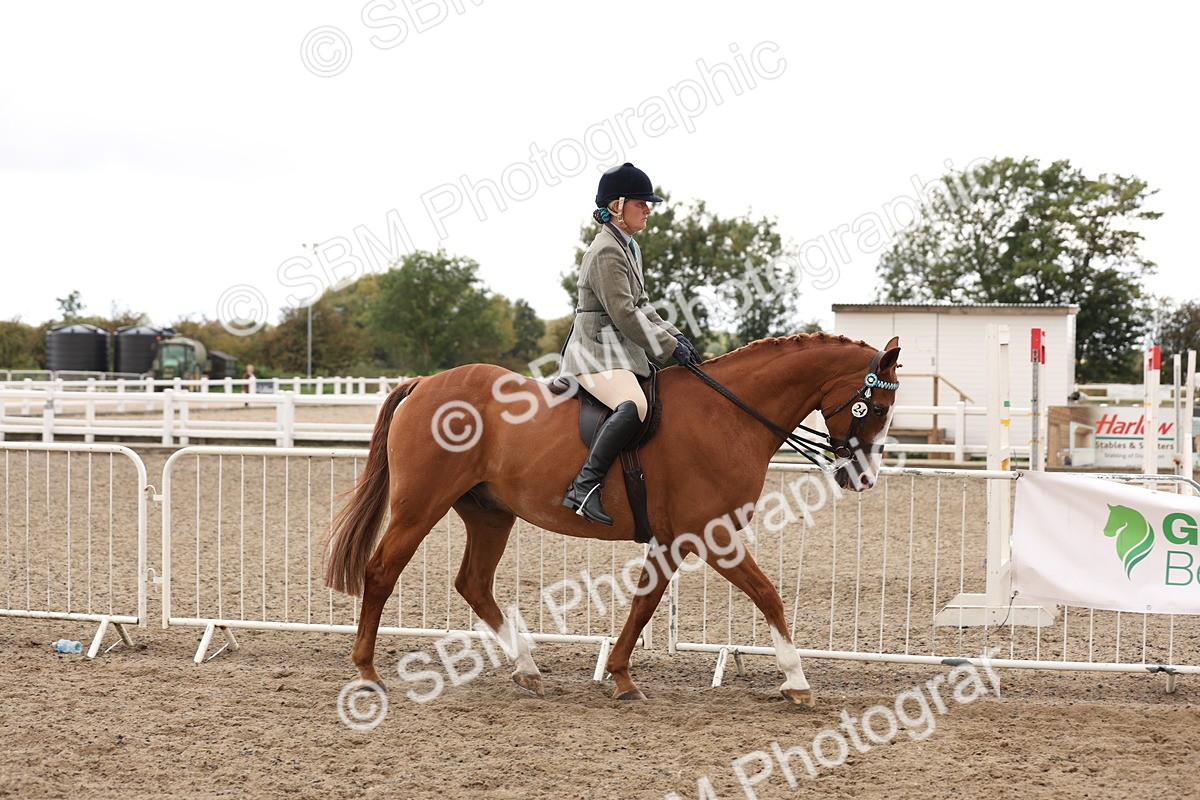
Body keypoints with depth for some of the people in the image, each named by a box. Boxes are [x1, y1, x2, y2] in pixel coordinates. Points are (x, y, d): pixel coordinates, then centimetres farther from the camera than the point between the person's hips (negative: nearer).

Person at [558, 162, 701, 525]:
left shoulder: (629, 247, 18)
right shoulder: (607, 252, -14)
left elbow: (642, 305, 22)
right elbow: (624, 314, -19)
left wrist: (674, 336, 8)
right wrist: (670, 347, -15)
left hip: (623, 350, 11)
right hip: (597, 350, -11)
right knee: (633, 405, -35)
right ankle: (584, 486, -37)